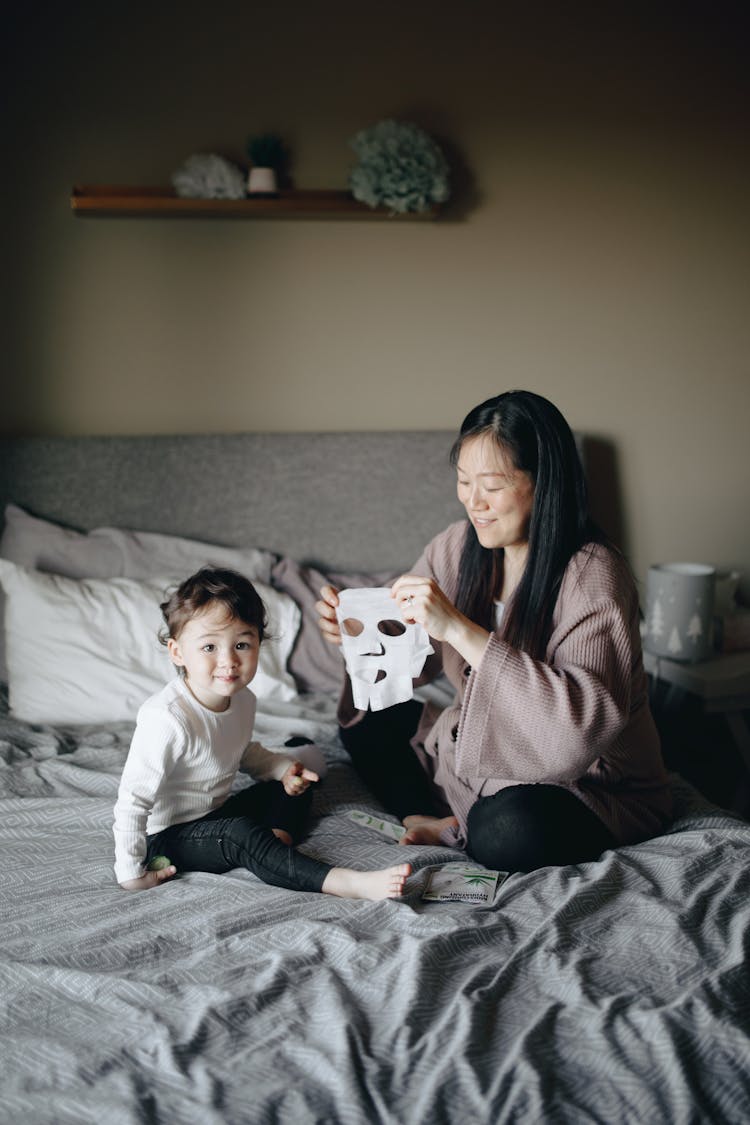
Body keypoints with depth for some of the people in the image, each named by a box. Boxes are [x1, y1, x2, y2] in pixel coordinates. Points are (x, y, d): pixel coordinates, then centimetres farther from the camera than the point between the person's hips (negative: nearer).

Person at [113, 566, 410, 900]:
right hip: (169, 834, -9)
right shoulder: (167, 719, -31)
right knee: (241, 834, -32)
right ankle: (351, 884, -37)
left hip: (215, 815, 9)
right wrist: (131, 873, -21)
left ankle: (278, 840, -16)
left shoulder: (242, 700, -5)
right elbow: (132, 801, -26)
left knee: (295, 788, 11)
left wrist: (283, 767, 1)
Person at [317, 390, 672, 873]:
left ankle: (457, 832, -3)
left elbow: (587, 721, -37)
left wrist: (459, 629, -39)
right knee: (366, 717, 5)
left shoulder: (594, 576, -24)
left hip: (587, 784, -7)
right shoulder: (458, 546, -4)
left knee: (509, 831, -35)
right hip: (478, 751, 7)